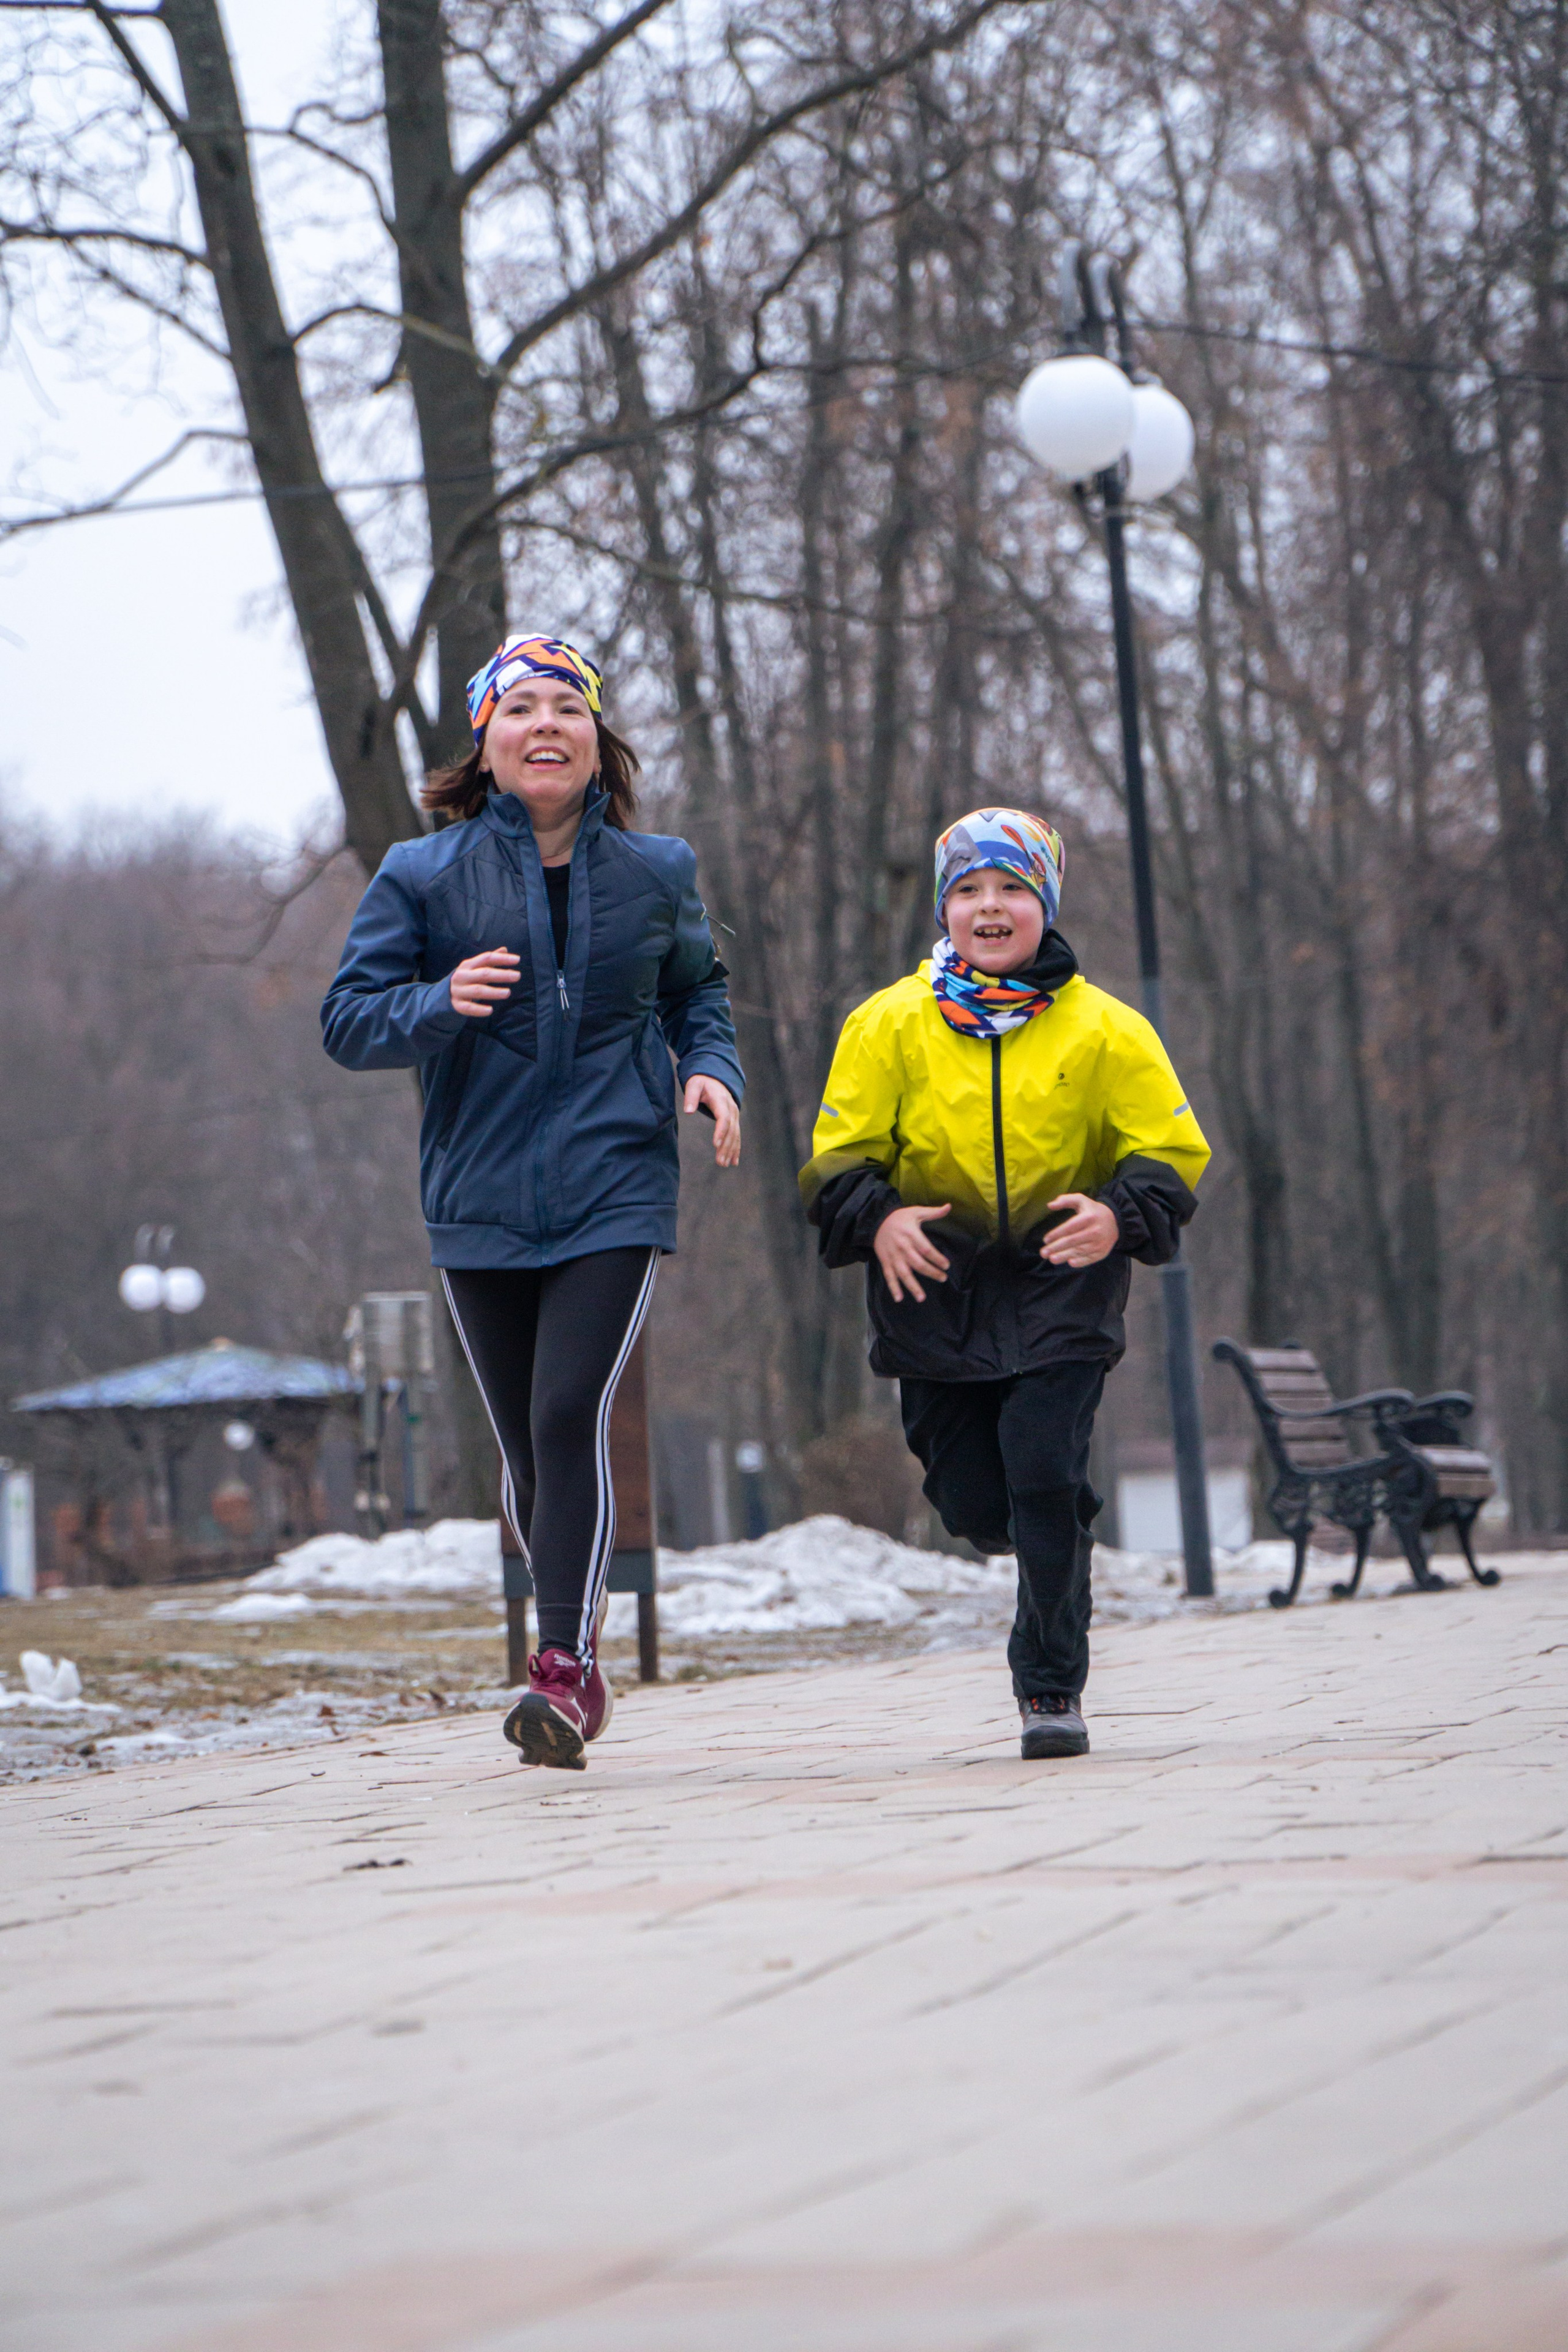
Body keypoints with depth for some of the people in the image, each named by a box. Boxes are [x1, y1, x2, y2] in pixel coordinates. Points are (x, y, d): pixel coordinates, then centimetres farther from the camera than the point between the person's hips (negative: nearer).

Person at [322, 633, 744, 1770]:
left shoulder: (655, 873, 6)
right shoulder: (424, 875, 1)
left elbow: (698, 990, 21)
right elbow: (348, 1020, 0)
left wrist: (713, 1070, 0)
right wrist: (439, 1004, -19)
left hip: (615, 1194, -1)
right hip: (482, 1201, 1)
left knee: (570, 1419, -17)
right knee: (528, 1449, 9)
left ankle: (563, 1676, -18)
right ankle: (584, 1654, 29)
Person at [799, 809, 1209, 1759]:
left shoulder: (1104, 1031, -1)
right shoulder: (891, 1026, 1)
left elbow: (1174, 1153, 3)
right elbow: (839, 1157, 4)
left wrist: (1120, 1216, -18)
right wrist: (876, 1220, -18)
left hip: (1062, 1287, -2)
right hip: (935, 1285, 2)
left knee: (1044, 1479, -16)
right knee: (978, 1505, 2)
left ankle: (1054, 1685, -1)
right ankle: (1059, 1543, 38)